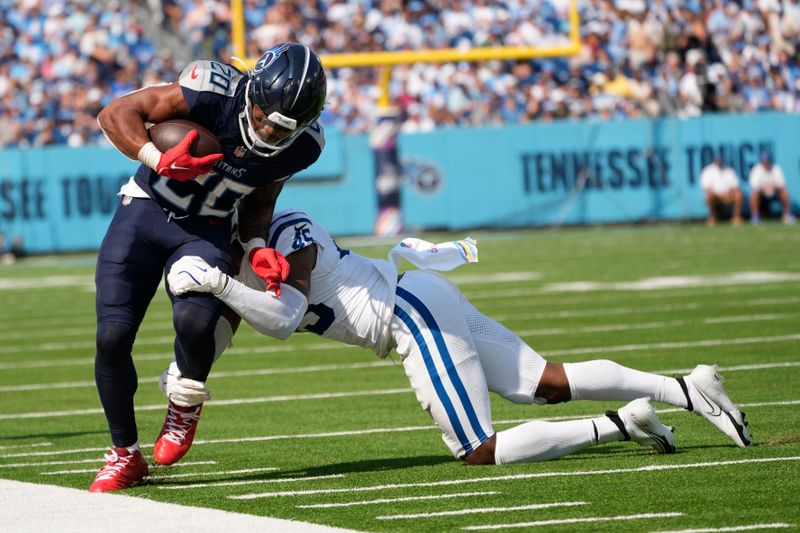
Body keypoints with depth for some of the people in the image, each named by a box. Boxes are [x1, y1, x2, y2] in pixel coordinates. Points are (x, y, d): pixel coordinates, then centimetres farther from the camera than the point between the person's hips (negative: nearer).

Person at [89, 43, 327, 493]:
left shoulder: (302, 144, -12)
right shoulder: (213, 93, -26)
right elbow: (116, 114, -18)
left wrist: (257, 249, -10)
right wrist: (159, 160, -32)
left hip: (205, 231, 1)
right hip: (145, 213, -1)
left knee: (195, 321, -28)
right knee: (113, 336, -9)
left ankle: (187, 405, 7)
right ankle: (126, 455, 13)